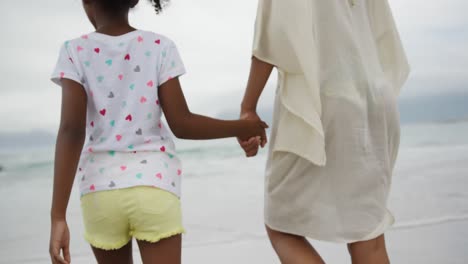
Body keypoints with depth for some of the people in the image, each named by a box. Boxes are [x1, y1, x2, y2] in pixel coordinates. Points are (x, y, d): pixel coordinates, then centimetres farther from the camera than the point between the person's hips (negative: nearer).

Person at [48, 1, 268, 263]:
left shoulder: (75, 52, -1)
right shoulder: (159, 47, 0)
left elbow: (71, 130, -12)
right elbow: (182, 124, -5)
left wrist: (59, 216, -12)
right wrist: (241, 127, 10)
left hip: (101, 190, 1)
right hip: (154, 186, -1)